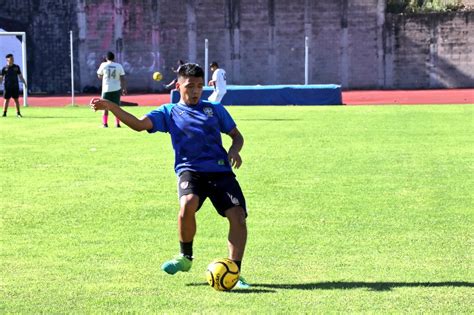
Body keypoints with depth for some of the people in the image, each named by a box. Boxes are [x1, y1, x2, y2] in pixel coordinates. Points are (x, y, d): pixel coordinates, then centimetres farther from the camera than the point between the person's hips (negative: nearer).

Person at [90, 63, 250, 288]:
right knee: (188, 204, -33)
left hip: (220, 170, 2)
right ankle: (185, 257, -7)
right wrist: (110, 107, -10)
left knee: (238, 216, -16)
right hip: (190, 170, -2)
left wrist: (234, 150, 1)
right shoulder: (169, 112, 15)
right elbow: (139, 124, 2)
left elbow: (236, 135, 25)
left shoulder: (215, 109, 20)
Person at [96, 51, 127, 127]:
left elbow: (99, 76, 6)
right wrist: (124, 88, 1)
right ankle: (117, 123, 4)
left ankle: (105, 123, 2)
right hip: (116, 89, 1)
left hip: (106, 89, -1)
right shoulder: (119, 66, -1)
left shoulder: (103, 65, -3)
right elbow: (122, 78, -2)